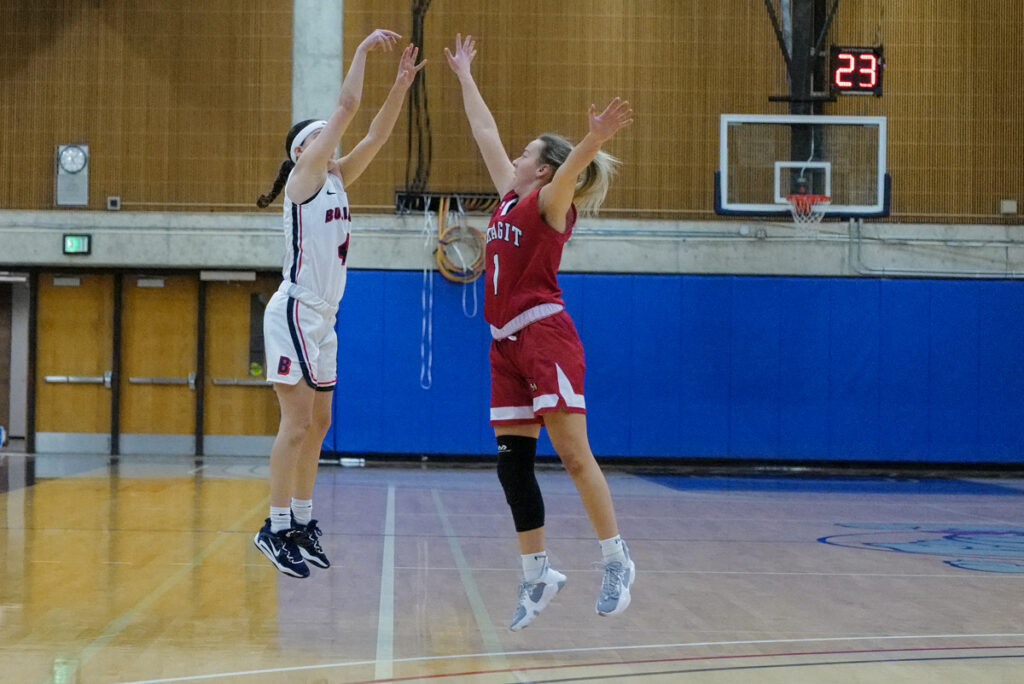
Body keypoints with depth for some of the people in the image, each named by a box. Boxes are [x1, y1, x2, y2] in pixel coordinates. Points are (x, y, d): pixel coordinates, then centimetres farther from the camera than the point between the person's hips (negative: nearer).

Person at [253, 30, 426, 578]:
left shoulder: (336, 181, 15)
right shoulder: (303, 177, -6)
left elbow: (375, 136, 11)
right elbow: (347, 105, -11)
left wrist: (401, 86, 3)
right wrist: (363, 50, -5)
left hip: (322, 318, 9)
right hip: (295, 312, -9)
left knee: (317, 425, 10)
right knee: (296, 425, -10)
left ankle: (301, 523, 15)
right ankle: (276, 528, -6)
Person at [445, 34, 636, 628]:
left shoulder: (550, 202, -3)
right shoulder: (510, 196, 17)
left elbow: (570, 166, -26)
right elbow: (485, 131, 25)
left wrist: (596, 140, -45)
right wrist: (464, 75, 33)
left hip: (545, 333, -8)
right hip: (508, 341, 8)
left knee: (573, 453, -10)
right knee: (512, 463, 4)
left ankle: (618, 561, -2)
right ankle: (538, 574, 11)